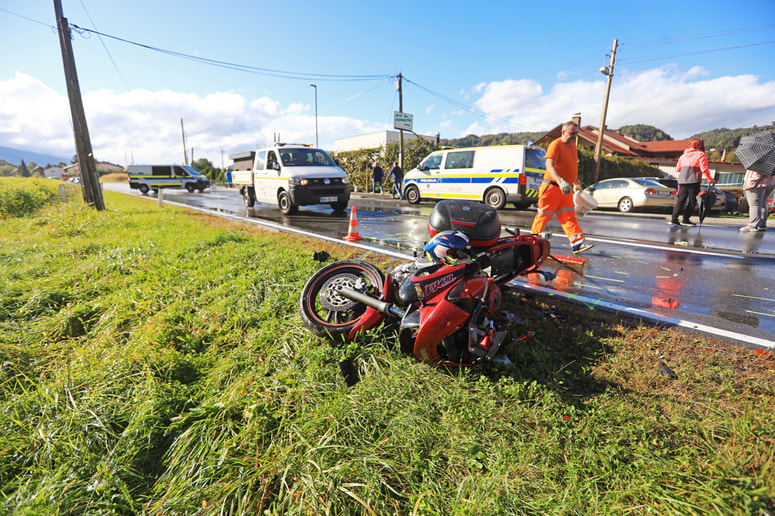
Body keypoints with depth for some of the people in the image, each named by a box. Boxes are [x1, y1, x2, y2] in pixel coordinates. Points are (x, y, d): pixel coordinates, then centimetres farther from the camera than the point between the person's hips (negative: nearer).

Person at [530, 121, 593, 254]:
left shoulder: (572, 145, 16)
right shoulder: (555, 145, -12)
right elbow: (550, 166, -26)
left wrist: (577, 182, 36)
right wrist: (561, 181, -40)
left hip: (566, 189, 7)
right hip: (552, 187, -7)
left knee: (569, 217, 1)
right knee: (544, 215, 3)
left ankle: (578, 243, -5)